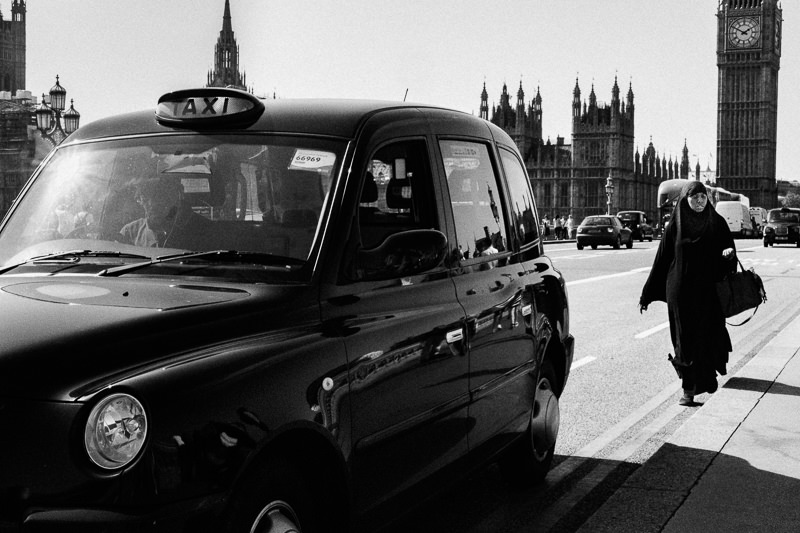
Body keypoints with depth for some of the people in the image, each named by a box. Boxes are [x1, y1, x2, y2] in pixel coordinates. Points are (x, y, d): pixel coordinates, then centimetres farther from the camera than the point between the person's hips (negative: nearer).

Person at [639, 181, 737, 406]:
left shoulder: (718, 223, 3)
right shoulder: (674, 227, 0)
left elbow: (728, 248, 7)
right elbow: (661, 261, 2)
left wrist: (729, 253, -19)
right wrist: (646, 295, 2)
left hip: (709, 291, 1)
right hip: (681, 292, -1)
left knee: (708, 334, 4)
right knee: (686, 337, 0)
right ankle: (689, 388, 7)